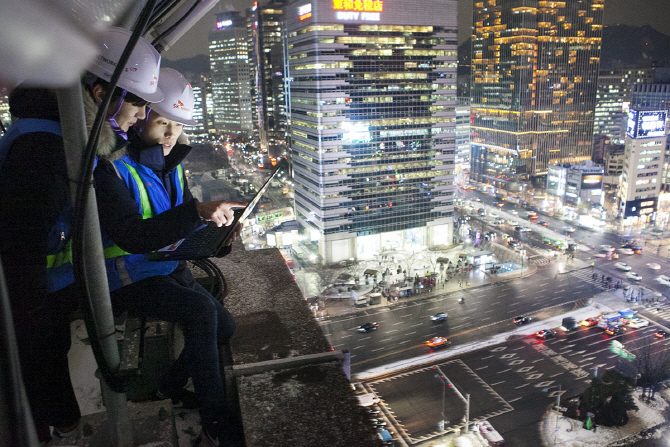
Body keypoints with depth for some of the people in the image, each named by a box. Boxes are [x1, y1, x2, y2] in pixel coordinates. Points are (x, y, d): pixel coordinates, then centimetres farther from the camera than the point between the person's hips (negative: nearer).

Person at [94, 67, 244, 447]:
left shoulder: (169, 164, 5)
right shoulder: (112, 168, -20)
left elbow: (182, 224, 10)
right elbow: (132, 237, -31)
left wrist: (216, 223, -12)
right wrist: (196, 212, -40)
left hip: (169, 268, 8)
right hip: (128, 277, -8)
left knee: (224, 325, 1)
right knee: (201, 311, -27)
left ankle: (171, 387, 24)